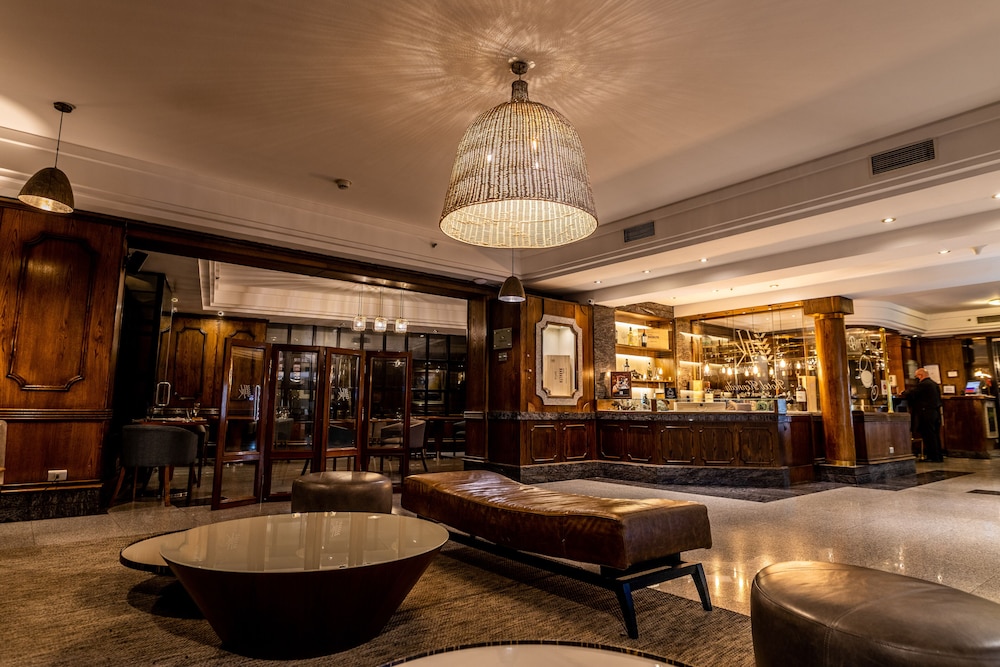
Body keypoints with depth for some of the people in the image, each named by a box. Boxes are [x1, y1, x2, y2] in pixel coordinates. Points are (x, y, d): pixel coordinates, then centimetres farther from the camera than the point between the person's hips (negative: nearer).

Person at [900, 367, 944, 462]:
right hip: (936, 413, 9)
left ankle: (933, 457, 0)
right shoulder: (935, 384, 15)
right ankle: (939, 456, 19)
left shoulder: (923, 384, -15)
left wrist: (903, 393, 4)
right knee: (936, 435, 14)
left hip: (926, 414, -9)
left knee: (928, 436, -3)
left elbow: (910, 394, -17)